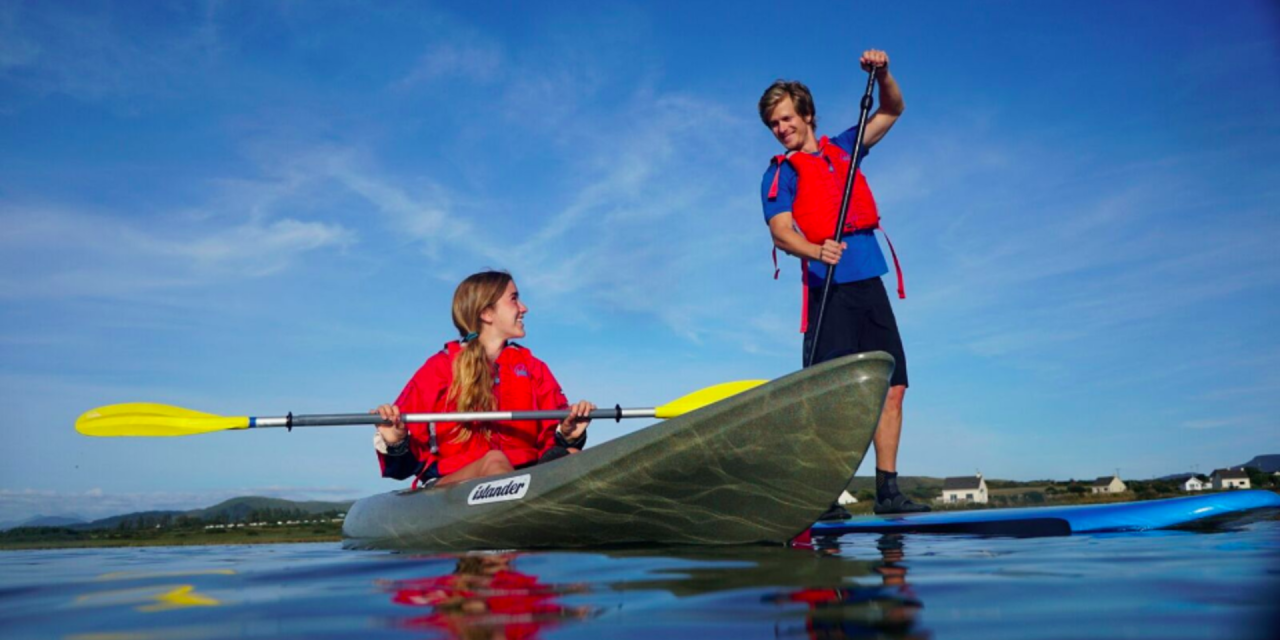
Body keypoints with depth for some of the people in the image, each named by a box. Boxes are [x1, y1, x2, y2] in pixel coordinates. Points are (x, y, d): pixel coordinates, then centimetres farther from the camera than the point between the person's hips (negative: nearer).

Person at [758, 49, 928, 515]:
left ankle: (887, 489, 7)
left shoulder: (842, 150, 20)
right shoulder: (780, 173, 5)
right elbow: (781, 232, -9)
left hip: (871, 284, 5)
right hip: (830, 288, -5)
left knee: (892, 386, 2)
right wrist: (817, 251, -29)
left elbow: (892, 111, 27)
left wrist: (882, 74, 8)